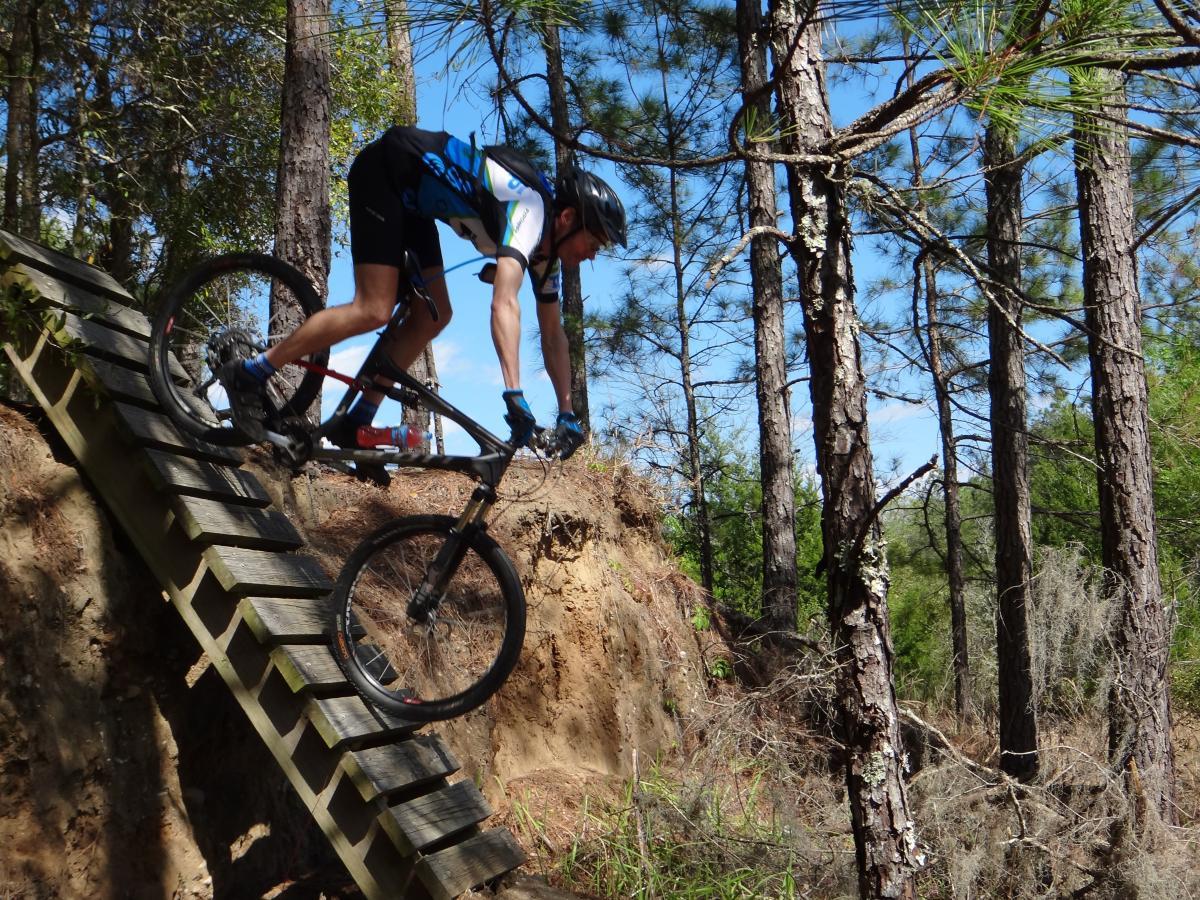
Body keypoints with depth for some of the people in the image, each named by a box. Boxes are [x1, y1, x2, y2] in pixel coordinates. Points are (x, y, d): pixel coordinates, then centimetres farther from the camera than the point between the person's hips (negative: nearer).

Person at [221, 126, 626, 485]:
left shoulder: (546, 238, 0)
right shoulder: (530, 208, -27)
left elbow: (553, 334, 7)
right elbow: (504, 304, -42)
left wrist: (567, 413, 6)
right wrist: (514, 393, -50)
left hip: (410, 194, 9)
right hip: (385, 169, -9)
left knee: (433, 317, 1)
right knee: (374, 311, -19)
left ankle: (354, 424, 7)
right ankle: (250, 374, -9)